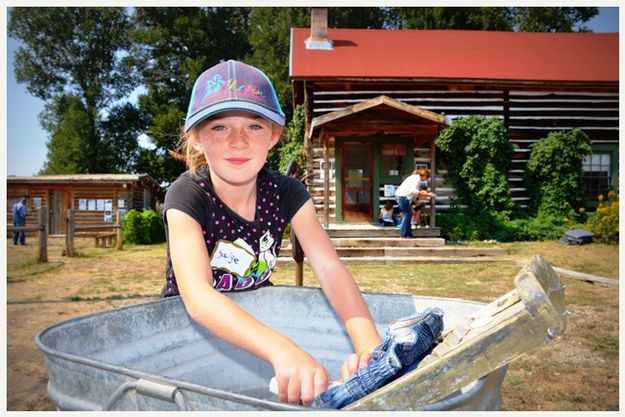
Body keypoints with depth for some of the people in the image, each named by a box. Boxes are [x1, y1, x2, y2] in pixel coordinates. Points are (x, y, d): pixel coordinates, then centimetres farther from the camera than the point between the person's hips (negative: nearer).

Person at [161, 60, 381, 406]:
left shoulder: (286, 192, -11)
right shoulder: (187, 196, -22)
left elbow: (330, 268, -20)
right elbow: (197, 296, -36)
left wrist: (369, 345, -36)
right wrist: (283, 350, -52)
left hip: (256, 314, 3)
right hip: (190, 323, -2)